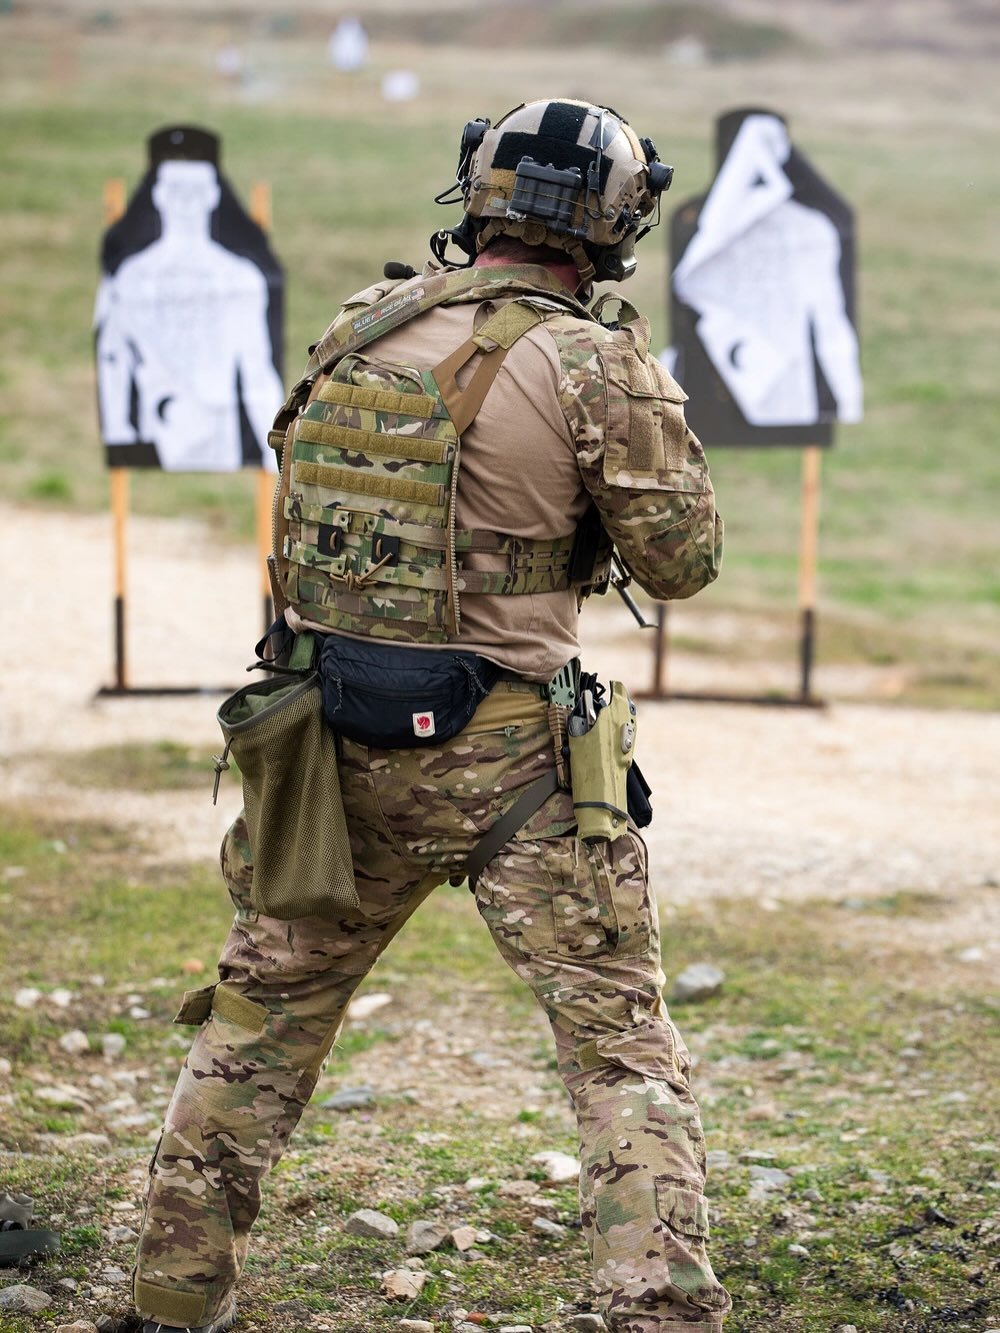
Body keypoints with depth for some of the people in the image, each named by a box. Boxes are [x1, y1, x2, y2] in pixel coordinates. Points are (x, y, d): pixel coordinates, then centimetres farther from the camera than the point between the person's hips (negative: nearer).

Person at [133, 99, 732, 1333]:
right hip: (509, 764, -5)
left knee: (257, 1024, 20)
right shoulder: (590, 363, -11)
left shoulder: (355, 329, 4)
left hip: (335, 747, 5)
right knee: (623, 1048, 4)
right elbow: (682, 559, -2)